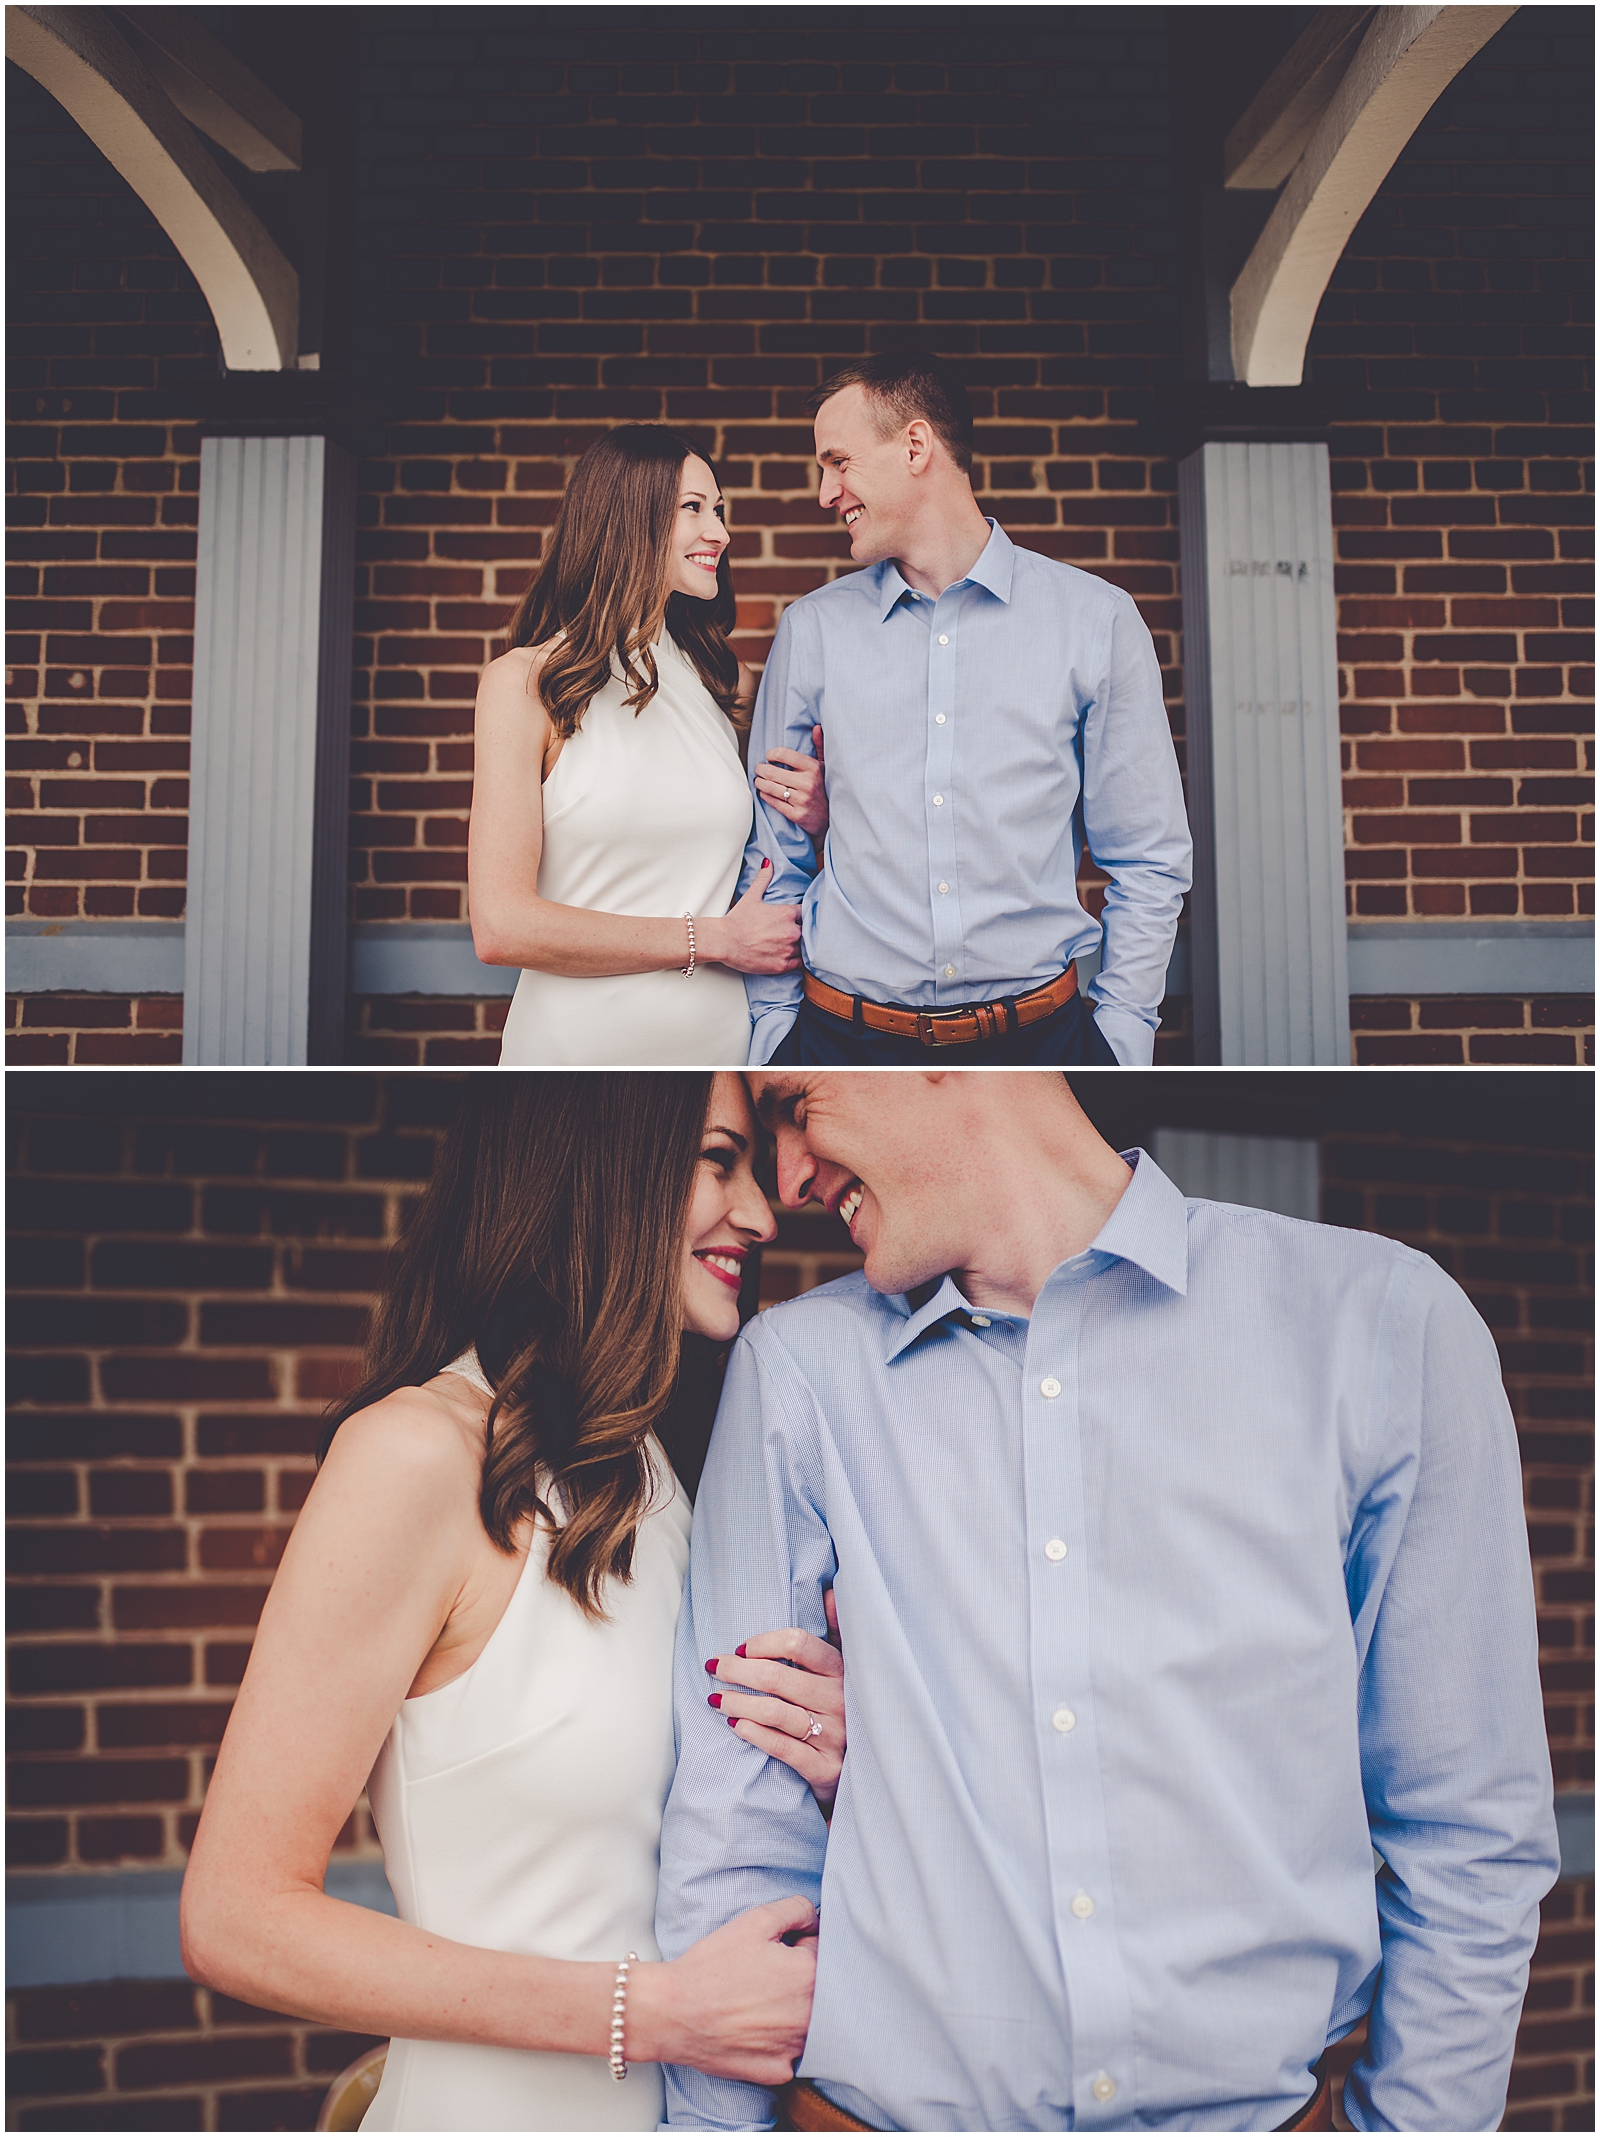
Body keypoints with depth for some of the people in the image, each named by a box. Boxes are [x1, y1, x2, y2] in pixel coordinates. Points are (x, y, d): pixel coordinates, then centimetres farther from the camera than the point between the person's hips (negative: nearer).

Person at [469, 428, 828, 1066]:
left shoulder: (724, 680, 8)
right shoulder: (525, 681, -7)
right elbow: (500, 929, -16)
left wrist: (817, 814, -3)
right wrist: (713, 938, -13)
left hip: (721, 1035, 5)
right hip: (577, 1042, -4)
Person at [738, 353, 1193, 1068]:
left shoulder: (1097, 619, 1)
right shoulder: (809, 629, 5)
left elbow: (1148, 860, 4)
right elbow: (771, 856, 9)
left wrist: (1121, 1036, -2)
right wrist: (774, 1028, 2)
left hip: (1038, 1036, 0)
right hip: (843, 1037, 1)